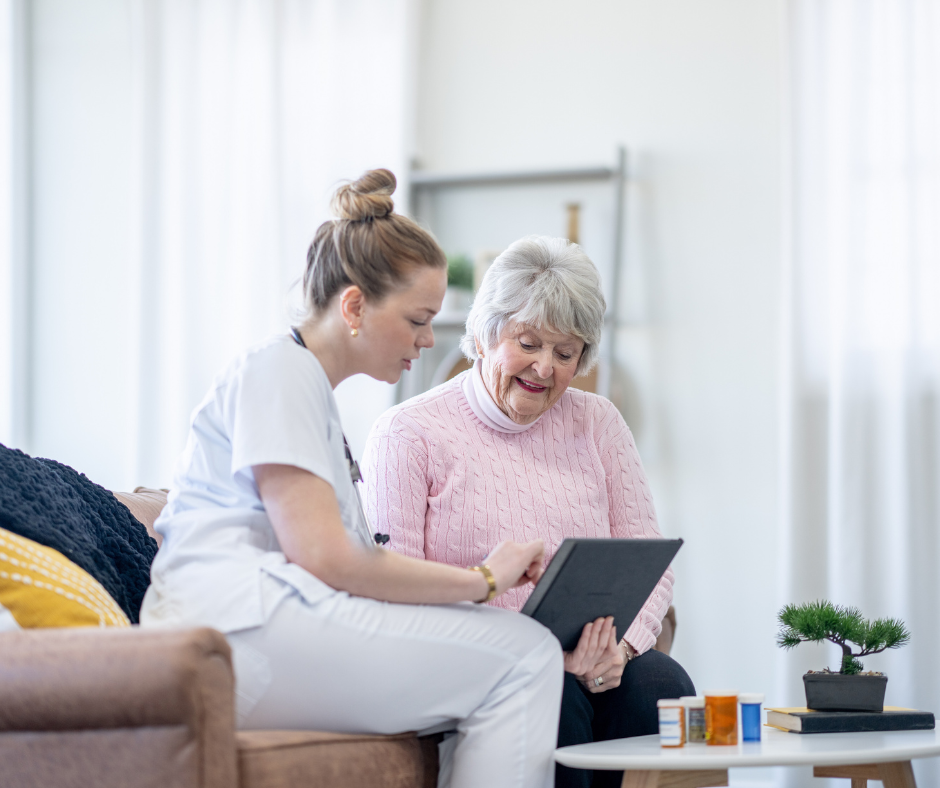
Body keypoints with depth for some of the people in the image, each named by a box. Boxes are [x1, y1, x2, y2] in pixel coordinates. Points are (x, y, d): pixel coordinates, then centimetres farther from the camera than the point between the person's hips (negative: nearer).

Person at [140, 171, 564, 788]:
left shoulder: (310, 388, 28)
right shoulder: (275, 370, -2)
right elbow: (323, 557, -14)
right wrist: (481, 580, -6)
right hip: (242, 627, -10)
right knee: (523, 657, -16)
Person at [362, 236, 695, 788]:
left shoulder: (599, 424, 17)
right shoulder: (408, 433, 2)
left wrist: (618, 645, -13)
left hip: (593, 666, 4)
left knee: (659, 682, -28)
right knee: (554, 696, -35)